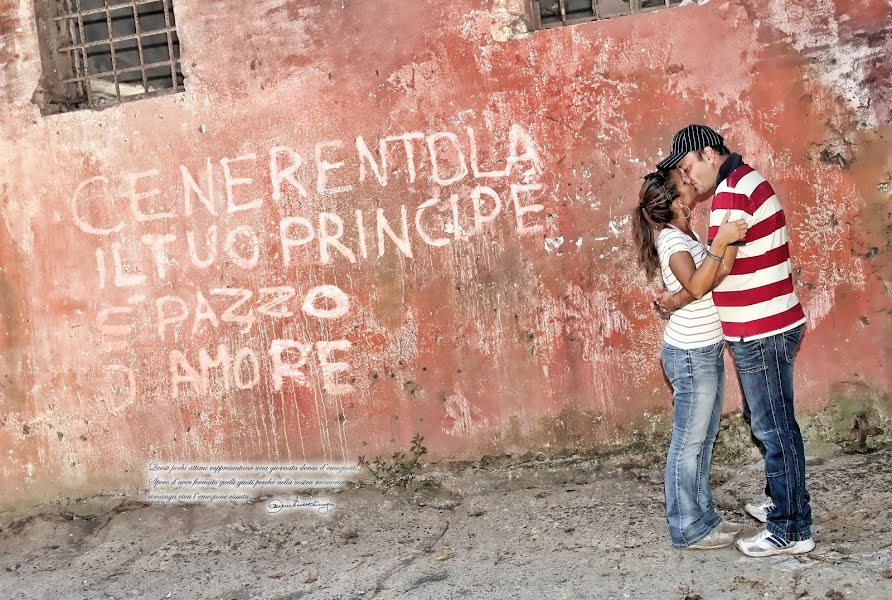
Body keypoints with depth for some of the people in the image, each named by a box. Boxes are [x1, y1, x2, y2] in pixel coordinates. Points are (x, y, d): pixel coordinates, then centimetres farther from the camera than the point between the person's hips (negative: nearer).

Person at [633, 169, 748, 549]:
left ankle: (703, 516, 29)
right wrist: (720, 242, -42)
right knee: (689, 443, 0)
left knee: (703, 439, 17)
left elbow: (708, 279, 21)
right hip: (692, 354, -10)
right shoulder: (672, 240, -19)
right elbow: (696, 286, -35)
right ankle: (688, 529, 10)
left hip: (705, 350, 10)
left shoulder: (683, 236, 11)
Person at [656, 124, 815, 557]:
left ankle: (791, 530, 6)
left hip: (761, 331, -10)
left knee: (774, 428, -3)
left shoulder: (731, 190, -17)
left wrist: (679, 299, -5)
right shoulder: (746, 180, 15)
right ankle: (784, 504, 32)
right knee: (773, 423, 19)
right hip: (769, 324, 10)